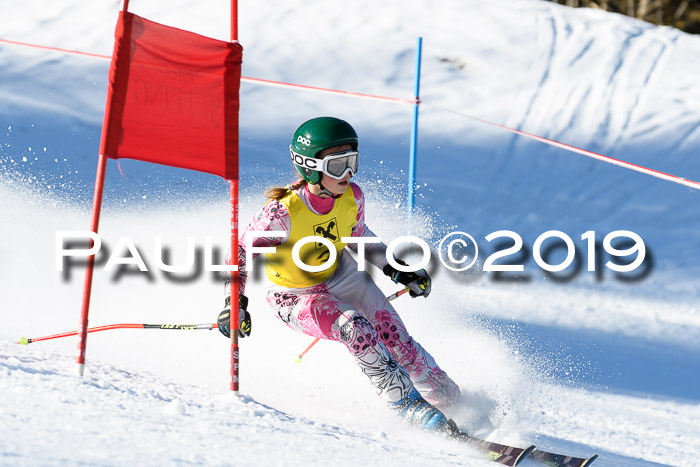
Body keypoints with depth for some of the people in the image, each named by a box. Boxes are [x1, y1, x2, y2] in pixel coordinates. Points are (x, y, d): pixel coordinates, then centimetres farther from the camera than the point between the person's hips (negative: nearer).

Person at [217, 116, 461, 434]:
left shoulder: (352, 197, -17)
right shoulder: (282, 213, -32)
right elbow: (241, 252, -17)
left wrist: (396, 269, 1)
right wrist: (234, 301, -26)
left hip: (342, 276, 5)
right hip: (297, 298, -5)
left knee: (396, 339, -6)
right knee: (353, 327, -30)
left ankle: (446, 395, 13)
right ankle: (407, 403, -21)